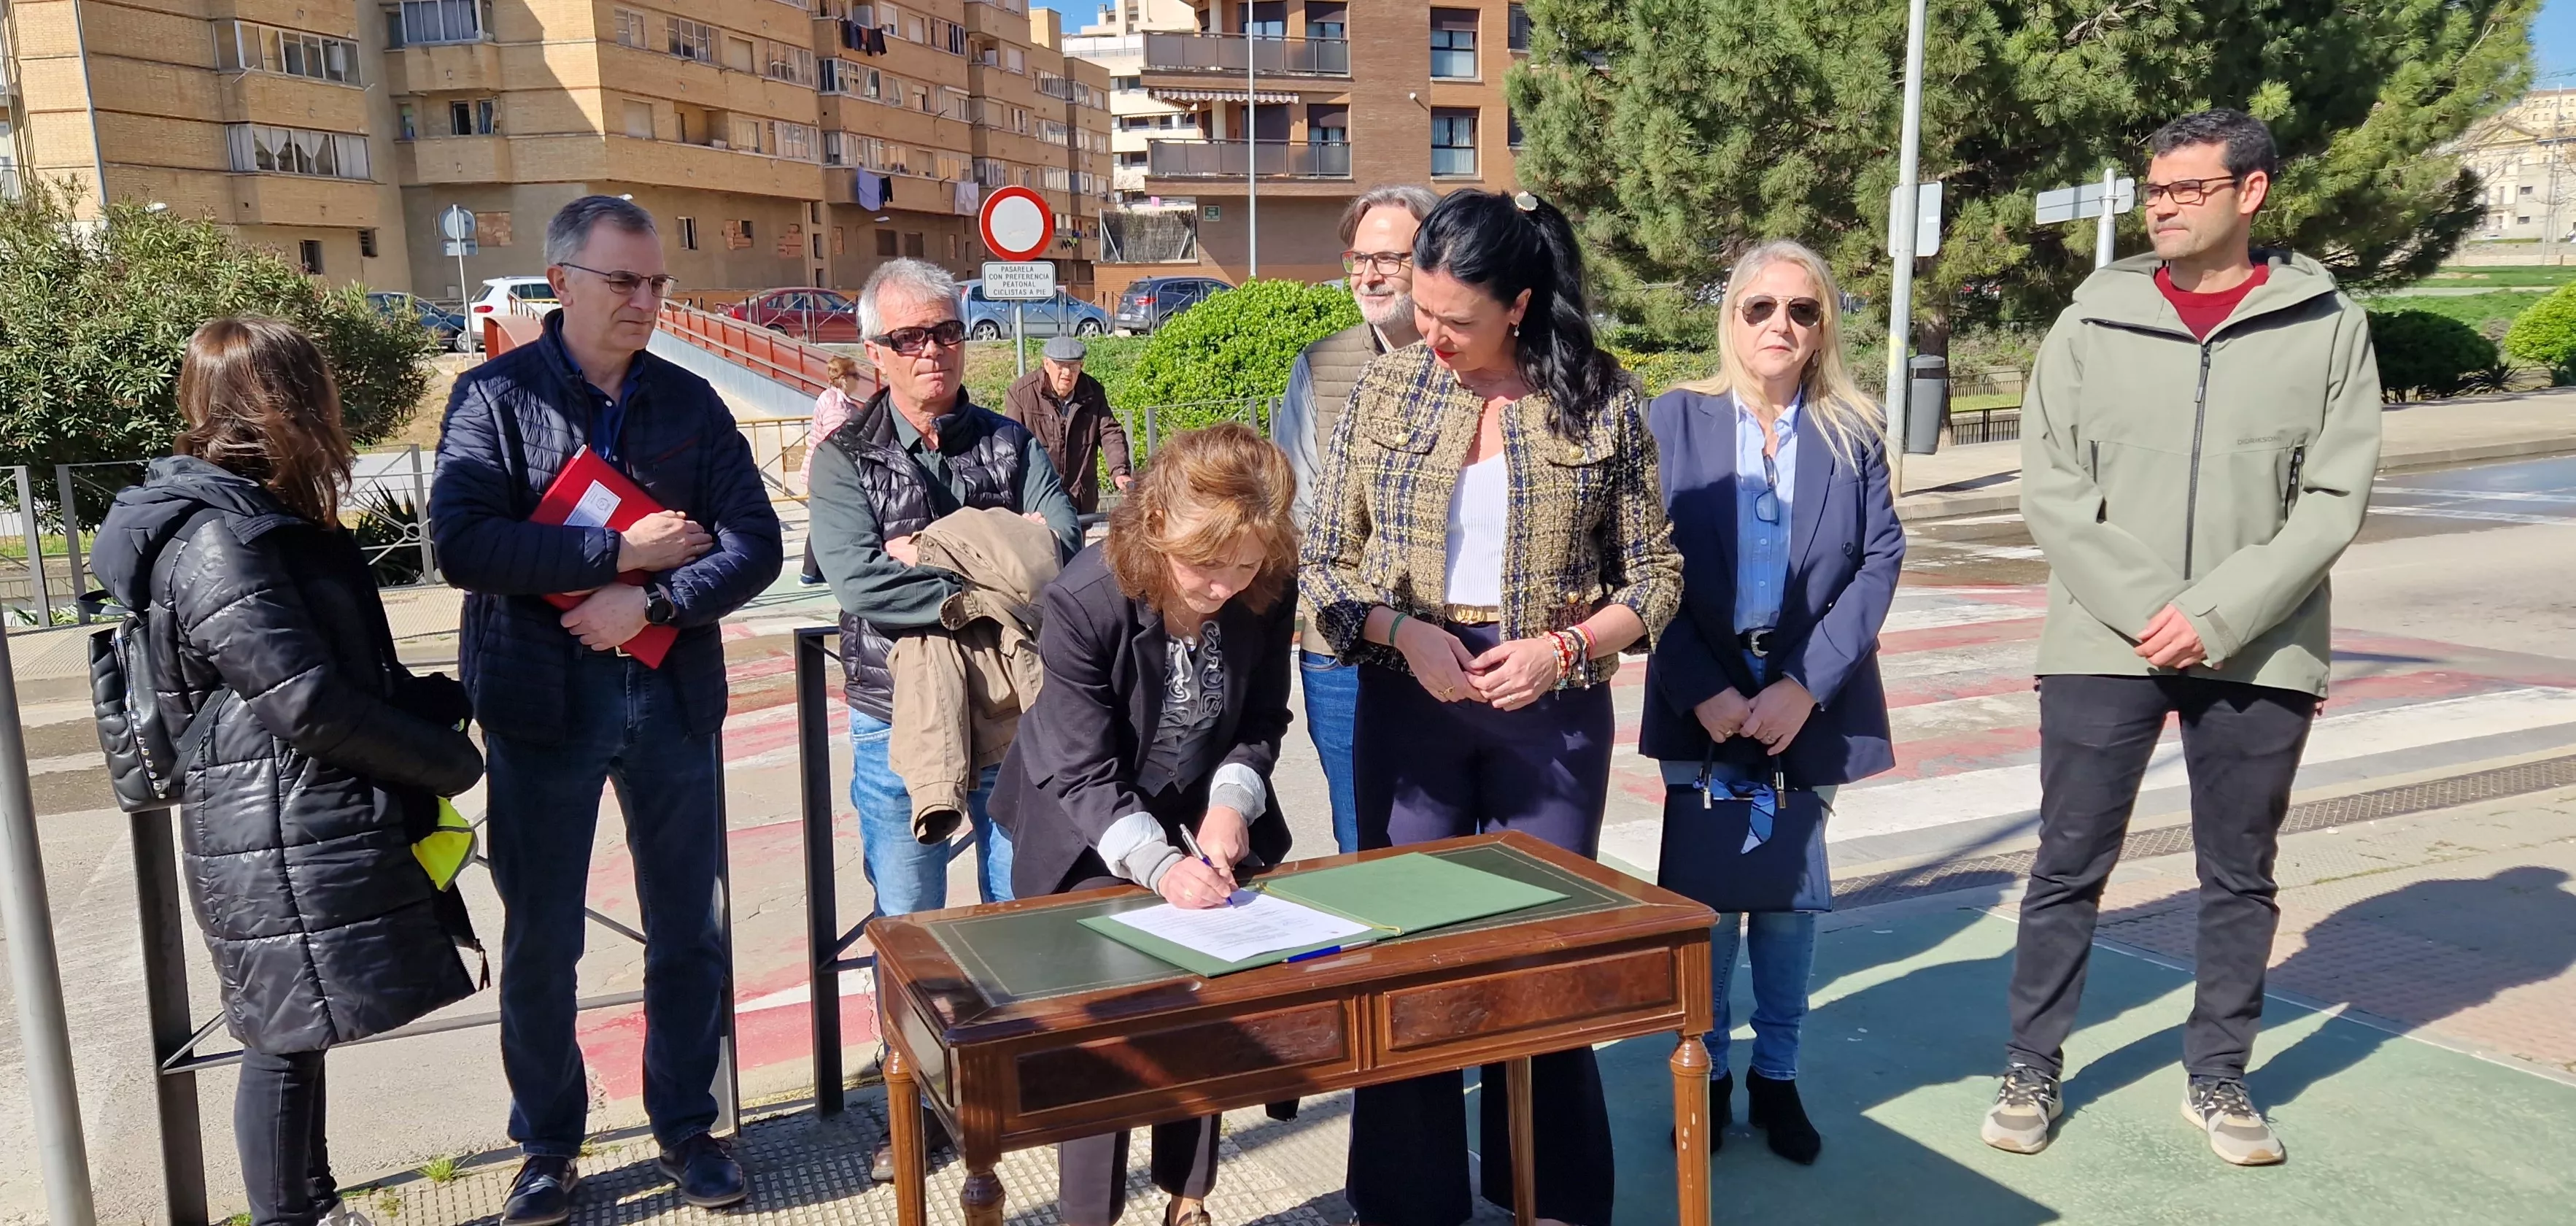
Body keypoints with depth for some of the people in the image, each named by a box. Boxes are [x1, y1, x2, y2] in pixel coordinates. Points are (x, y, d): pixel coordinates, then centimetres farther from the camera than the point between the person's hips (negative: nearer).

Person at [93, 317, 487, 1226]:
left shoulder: (261, 520, 13)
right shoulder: (217, 545, -18)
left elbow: (349, 669, 18)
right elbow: (310, 706, -21)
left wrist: (429, 700, 2)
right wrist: (449, 760, -11)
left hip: (312, 833, 10)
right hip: (284, 848, -10)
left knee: (295, 1036, 19)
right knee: (288, 1039, 1)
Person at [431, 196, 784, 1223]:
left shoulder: (690, 403, 4)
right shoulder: (497, 395, -3)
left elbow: (754, 543, -2)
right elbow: (462, 543, -16)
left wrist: (651, 599, -17)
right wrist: (625, 551, -18)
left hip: (672, 694, 2)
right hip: (543, 700, -2)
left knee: (686, 931, 11)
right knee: (540, 940, 10)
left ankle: (686, 1128, 28)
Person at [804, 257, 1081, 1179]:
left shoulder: (1010, 442, 6)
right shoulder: (845, 458, -2)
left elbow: (1062, 540, -12)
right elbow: (861, 586, -18)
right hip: (899, 717, -1)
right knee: (908, 921, 7)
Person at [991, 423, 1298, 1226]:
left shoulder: (1268, 590, -20)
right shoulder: (1084, 601, -32)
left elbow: (1263, 720, -6)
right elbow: (1084, 772, -27)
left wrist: (1231, 801, -24)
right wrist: (1158, 865, -40)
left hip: (1204, 805, 4)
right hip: (1088, 821, -3)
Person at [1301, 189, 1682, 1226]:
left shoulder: (1601, 402, -2)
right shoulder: (1388, 390, 0)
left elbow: (1653, 578, 3)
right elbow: (1323, 562, 2)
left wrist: (1562, 647, -13)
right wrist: (1405, 633, -14)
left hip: (1551, 711, -1)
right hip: (1408, 703, 1)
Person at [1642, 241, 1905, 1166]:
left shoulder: (1853, 432, 3)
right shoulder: (1675, 419, -1)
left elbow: (1880, 560, -3)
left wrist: (1805, 687, -12)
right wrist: (1702, 691, -12)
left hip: (1811, 700, 1)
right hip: (1702, 698, -1)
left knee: (1791, 891, 10)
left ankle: (1777, 1075, 24)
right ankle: (1706, 1071, 21)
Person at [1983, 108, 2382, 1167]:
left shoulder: (2328, 325, 1)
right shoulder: (2095, 319, 2)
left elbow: (2333, 500, -3)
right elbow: (2049, 487, -2)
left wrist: (2217, 615, -13)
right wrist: (2143, 608, -12)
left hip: (2261, 652, 1)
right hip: (2102, 642, 0)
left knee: (2240, 878, 12)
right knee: (2068, 870, 5)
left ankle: (2217, 1078, 28)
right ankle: (2031, 1070, 19)